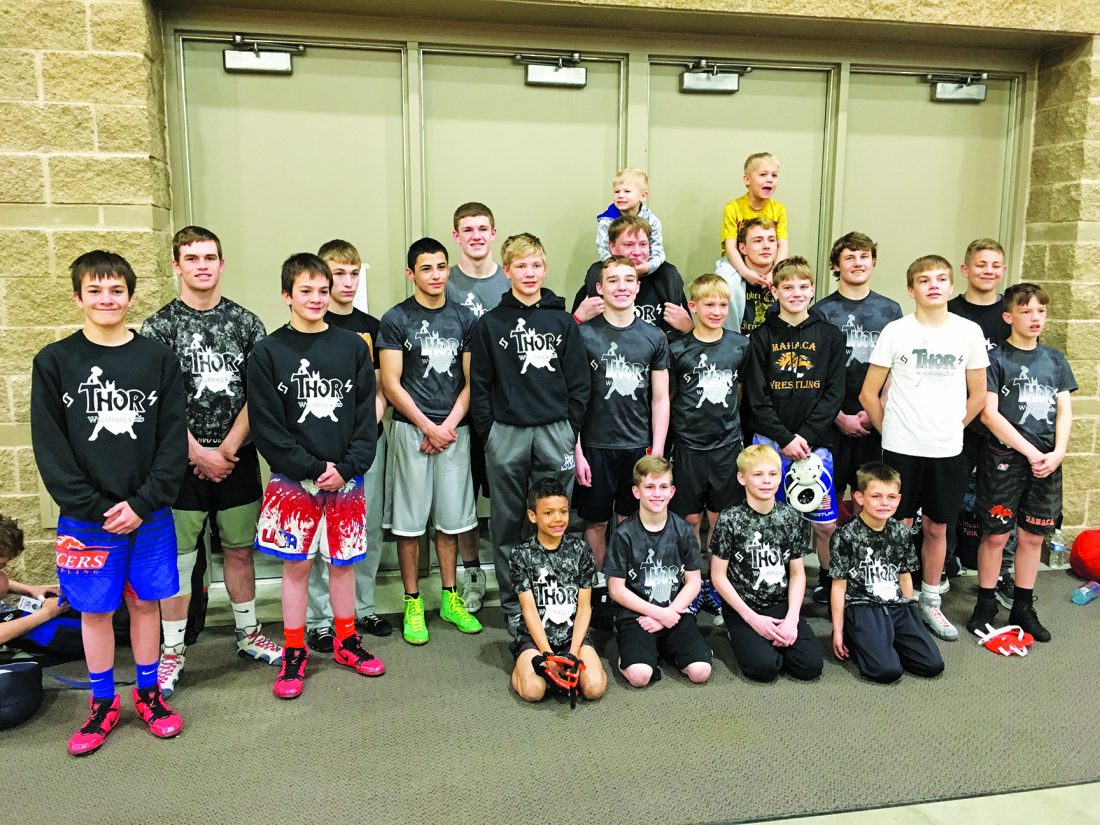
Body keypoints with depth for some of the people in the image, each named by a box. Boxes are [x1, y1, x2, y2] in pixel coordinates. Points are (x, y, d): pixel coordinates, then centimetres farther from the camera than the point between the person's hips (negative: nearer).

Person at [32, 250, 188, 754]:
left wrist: (144, 503, -12)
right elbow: (49, 447, -4)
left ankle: (148, 693, 28)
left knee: (145, 601, 11)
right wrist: (94, 509, -11)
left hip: (149, 514, 1)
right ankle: (103, 703, 28)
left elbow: (174, 438, -4)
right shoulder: (54, 362, -1)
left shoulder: (158, 358, 0)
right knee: (95, 608, 11)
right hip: (85, 519, 0)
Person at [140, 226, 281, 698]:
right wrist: (199, 454, -12)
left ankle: (248, 635, 27)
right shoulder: (159, 327, -1)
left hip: (237, 458, 2)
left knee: (239, 549, 12)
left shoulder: (246, 323, 4)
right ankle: (172, 652, 16)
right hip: (183, 459, -2)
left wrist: (226, 450, -9)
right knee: (177, 558, 3)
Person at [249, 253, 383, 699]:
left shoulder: (352, 347, 3)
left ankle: (347, 642, 29)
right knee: (296, 564, 7)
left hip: (346, 478, 2)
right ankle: (294, 654, 21)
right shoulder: (268, 353, -3)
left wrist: (347, 468, -11)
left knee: (343, 561, 12)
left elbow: (366, 416, 0)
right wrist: (313, 470, -13)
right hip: (293, 481, -2)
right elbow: (267, 427, -7)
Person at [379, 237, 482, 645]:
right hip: (412, 428, -3)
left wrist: (449, 425, -6)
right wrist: (429, 427, -10)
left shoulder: (464, 318, 8)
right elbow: (391, 385, -6)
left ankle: (450, 598, 22)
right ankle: (413, 604, 14)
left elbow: (470, 381, 7)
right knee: (409, 520, 2)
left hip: (454, 429, 3)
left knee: (451, 517, 9)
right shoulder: (395, 319, -1)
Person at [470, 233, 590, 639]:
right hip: (506, 435, 0)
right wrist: (488, 433, -3)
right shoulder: (490, 324, 3)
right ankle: (513, 606, 19)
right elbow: (479, 385, 2)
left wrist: (570, 429, 0)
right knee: (507, 525, 7)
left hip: (555, 432, 1)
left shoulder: (563, 322, 7)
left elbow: (578, 382, 6)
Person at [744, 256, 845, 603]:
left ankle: (828, 581, 27)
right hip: (770, 442, -1)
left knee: (826, 524, 5)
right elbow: (756, 397, -2)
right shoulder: (763, 337, 3)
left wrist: (806, 436, -10)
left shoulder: (829, 336, 5)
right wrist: (785, 438, -10)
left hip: (815, 442, 1)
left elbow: (834, 393, 0)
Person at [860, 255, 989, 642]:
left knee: (937, 527, 13)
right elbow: (869, 394, 0)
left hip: (947, 449, 2)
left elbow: (978, 394, 10)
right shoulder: (895, 331, -4)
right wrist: (890, 430, 3)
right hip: (901, 449, -2)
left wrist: (951, 427, 7)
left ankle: (930, 602, 28)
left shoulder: (969, 331, 2)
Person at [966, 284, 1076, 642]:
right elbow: (989, 413, -10)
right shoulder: (996, 359, -3)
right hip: (1004, 458, -4)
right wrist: (1030, 452, -13)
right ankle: (986, 605, 14)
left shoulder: (1055, 359, 11)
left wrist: (1057, 453, -8)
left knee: (1032, 536, 10)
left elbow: (1065, 411, 8)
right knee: (996, 534, 0)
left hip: (1046, 462, 4)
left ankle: (1023, 608, 21)